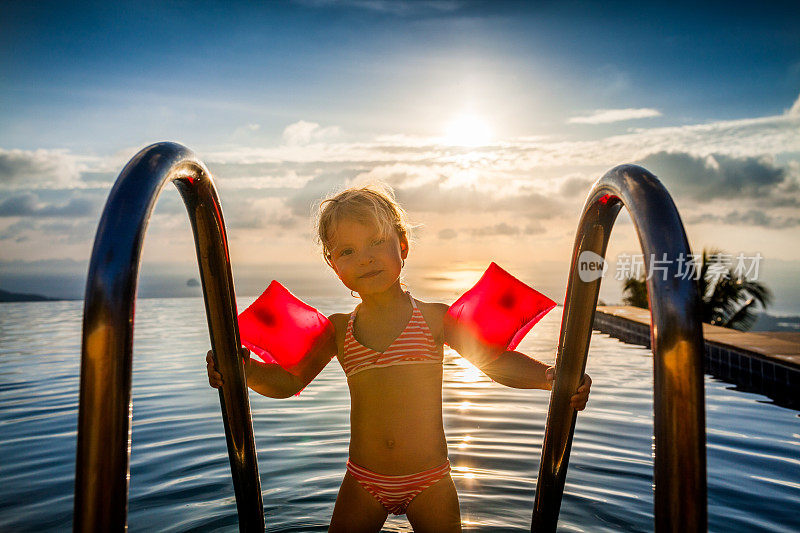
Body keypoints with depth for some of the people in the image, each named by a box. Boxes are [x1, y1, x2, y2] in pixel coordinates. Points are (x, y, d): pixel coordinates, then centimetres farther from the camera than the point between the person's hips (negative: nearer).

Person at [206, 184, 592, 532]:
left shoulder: (434, 317, -7)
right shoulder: (336, 331, -1)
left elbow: (496, 361, -5)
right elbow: (288, 381, 1)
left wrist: (549, 376, -20)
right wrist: (244, 371, -18)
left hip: (429, 482, -1)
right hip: (363, 482, 2)